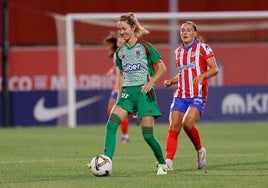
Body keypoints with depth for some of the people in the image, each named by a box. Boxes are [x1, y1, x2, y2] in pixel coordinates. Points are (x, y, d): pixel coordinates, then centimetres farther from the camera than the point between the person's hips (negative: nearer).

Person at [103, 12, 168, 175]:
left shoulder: (145, 47, -3)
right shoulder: (120, 51, 13)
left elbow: (162, 68, -1)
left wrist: (151, 82, -16)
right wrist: (119, 96, 15)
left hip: (144, 91, -5)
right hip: (127, 92, 5)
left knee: (148, 135, -7)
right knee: (111, 124, -18)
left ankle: (162, 164, 16)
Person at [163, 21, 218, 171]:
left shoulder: (202, 48, 1)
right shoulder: (178, 51, 18)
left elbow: (214, 69, -4)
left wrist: (202, 75, -23)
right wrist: (171, 82, 9)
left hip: (198, 95, -5)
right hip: (180, 95, 5)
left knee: (188, 123, -24)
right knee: (173, 127, -9)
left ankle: (200, 150, 0)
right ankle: (169, 160, -13)